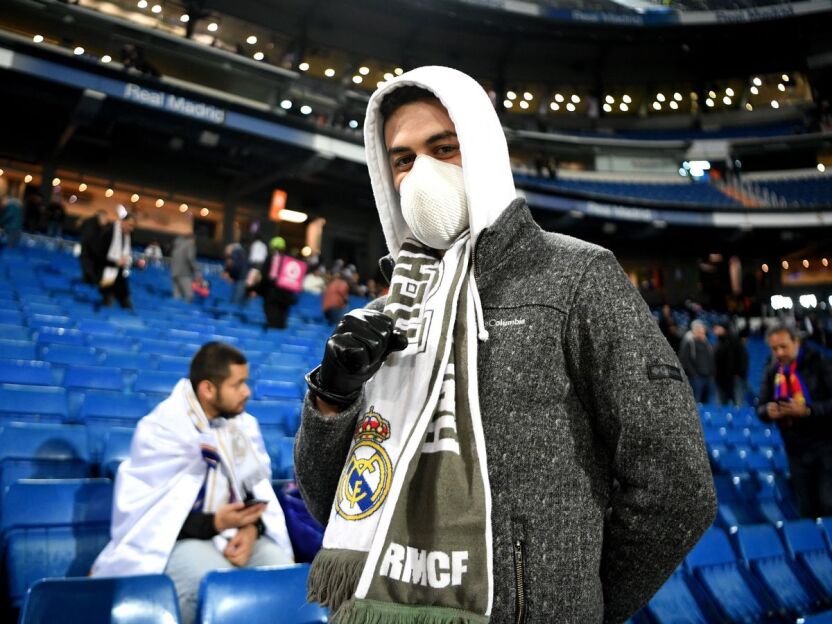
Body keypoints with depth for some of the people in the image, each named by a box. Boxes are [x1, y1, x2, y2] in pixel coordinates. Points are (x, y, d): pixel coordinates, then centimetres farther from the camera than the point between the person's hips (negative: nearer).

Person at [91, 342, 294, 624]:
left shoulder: (244, 424, 4)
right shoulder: (160, 429, -14)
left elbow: (258, 488, 2)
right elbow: (149, 514, -16)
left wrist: (251, 528, -20)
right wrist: (214, 523, -29)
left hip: (235, 530, 5)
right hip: (173, 538, -4)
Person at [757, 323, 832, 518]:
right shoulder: (772, 372, 4)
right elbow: (761, 409, 7)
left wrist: (808, 410, -26)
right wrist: (767, 411, -15)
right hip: (796, 450, 4)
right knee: (808, 509, 12)